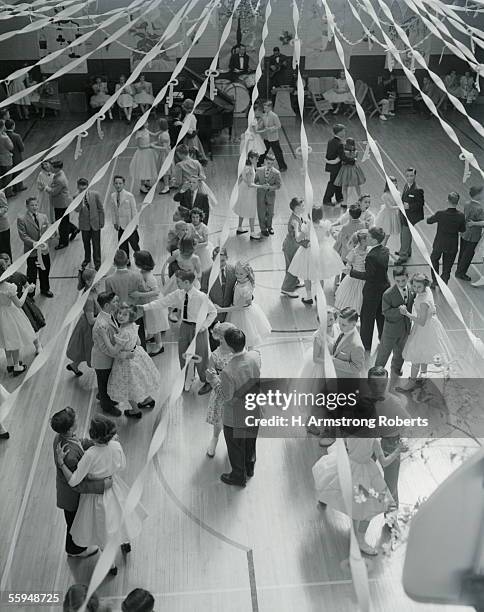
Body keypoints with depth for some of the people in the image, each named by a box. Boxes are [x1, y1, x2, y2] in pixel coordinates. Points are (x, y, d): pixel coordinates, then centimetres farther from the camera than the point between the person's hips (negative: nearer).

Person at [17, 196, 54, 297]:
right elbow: (23, 235, -15)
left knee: (45, 271, 18)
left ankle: (45, 289, 40)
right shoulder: (21, 220, -9)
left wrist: (45, 243, -12)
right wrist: (34, 243, -27)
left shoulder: (43, 217, 7)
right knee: (32, 274, 6)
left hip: (44, 250, 5)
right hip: (31, 252, -4)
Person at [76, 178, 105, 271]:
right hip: (84, 224, 2)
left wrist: (102, 222, -2)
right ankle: (87, 259, 42)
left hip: (95, 224, -2)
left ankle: (97, 263, 18)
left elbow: (101, 209, -3)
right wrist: (80, 198, -29)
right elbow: (77, 210, -21)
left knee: (96, 245, 4)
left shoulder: (95, 195, -10)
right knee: (86, 243, 19)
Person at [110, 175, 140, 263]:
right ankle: (126, 262, 26)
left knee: (134, 245, 2)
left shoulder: (129, 195, -12)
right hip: (120, 225, 5)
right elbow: (113, 210, 10)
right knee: (122, 246, 11)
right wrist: (114, 222, 7)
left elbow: (134, 210, -8)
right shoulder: (113, 196, 2)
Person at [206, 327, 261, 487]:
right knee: (250, 441, 30)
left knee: (236, 446, 21)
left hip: (236, 417, -5)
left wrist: (213, 379, -12)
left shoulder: (228, 371, -37)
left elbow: (227, 396, -22)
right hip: (255, 409, 5)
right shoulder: (256, 356, -20)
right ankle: (250, 468, 54)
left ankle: (239, 477, 43)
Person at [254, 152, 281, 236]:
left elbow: (278, 186, -11)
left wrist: (269, 187, -26)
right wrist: (261, 185, -12)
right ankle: (263, 228, 28)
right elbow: (255, 181, 4)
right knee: (261, 212, 8)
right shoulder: (259, 170, -8)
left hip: (271, 195, 0)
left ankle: (269, 226, 42)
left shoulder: (276, 173, -14)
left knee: (270, 212, 17)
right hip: (261, 194, 0)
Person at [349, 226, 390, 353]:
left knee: (367, 318, 6)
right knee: (381, 316, 23)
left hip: (372, 291, -8)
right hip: (384, 287, 8)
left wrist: (351, 271, -16)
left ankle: (366, 347, 16)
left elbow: (368, 276, -22)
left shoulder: (371, 256, -28)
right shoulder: (385, 250, -2)